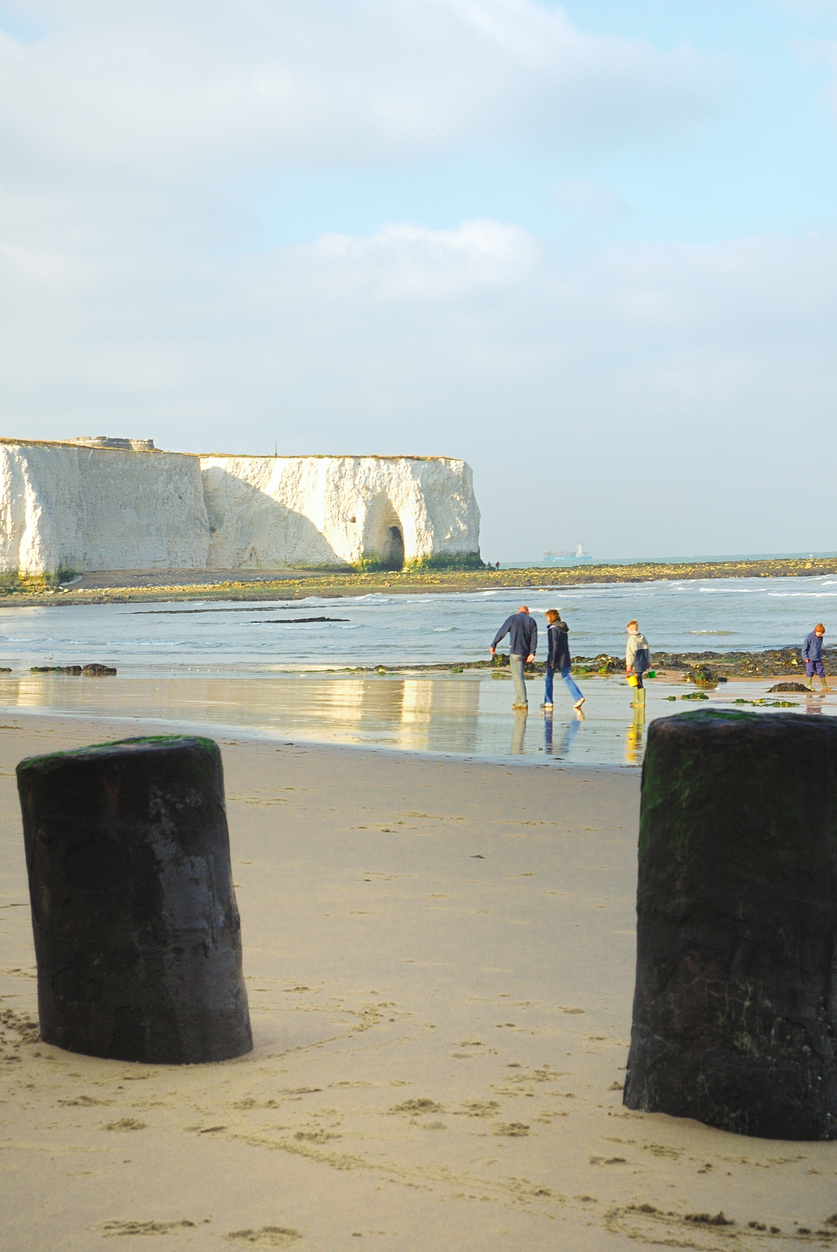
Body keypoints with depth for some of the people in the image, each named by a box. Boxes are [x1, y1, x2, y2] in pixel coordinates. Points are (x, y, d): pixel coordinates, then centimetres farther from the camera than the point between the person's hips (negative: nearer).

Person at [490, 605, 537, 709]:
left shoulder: (513, 618, 0)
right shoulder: (532, 621, 9)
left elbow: (501, 632, -1)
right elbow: (534, 638, -1)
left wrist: (493, 645, 7)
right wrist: (532, 653, -6)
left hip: (515, 652, -5)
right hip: (526, 653, 5)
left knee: (518, 677, -6)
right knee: (518, 676, 17)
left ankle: (522, 702, -10)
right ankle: (519, 700, 18)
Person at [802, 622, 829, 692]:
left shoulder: (820, 637, 3)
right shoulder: (809, 637, -15)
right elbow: (804, 648, -11)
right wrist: (805, 658, -12)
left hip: (818, 659, 5)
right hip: (810, 659, -5)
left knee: (821, 672, 7)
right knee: (810, 672, -6)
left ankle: (825, 686, 15)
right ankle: (809, 686, -1)